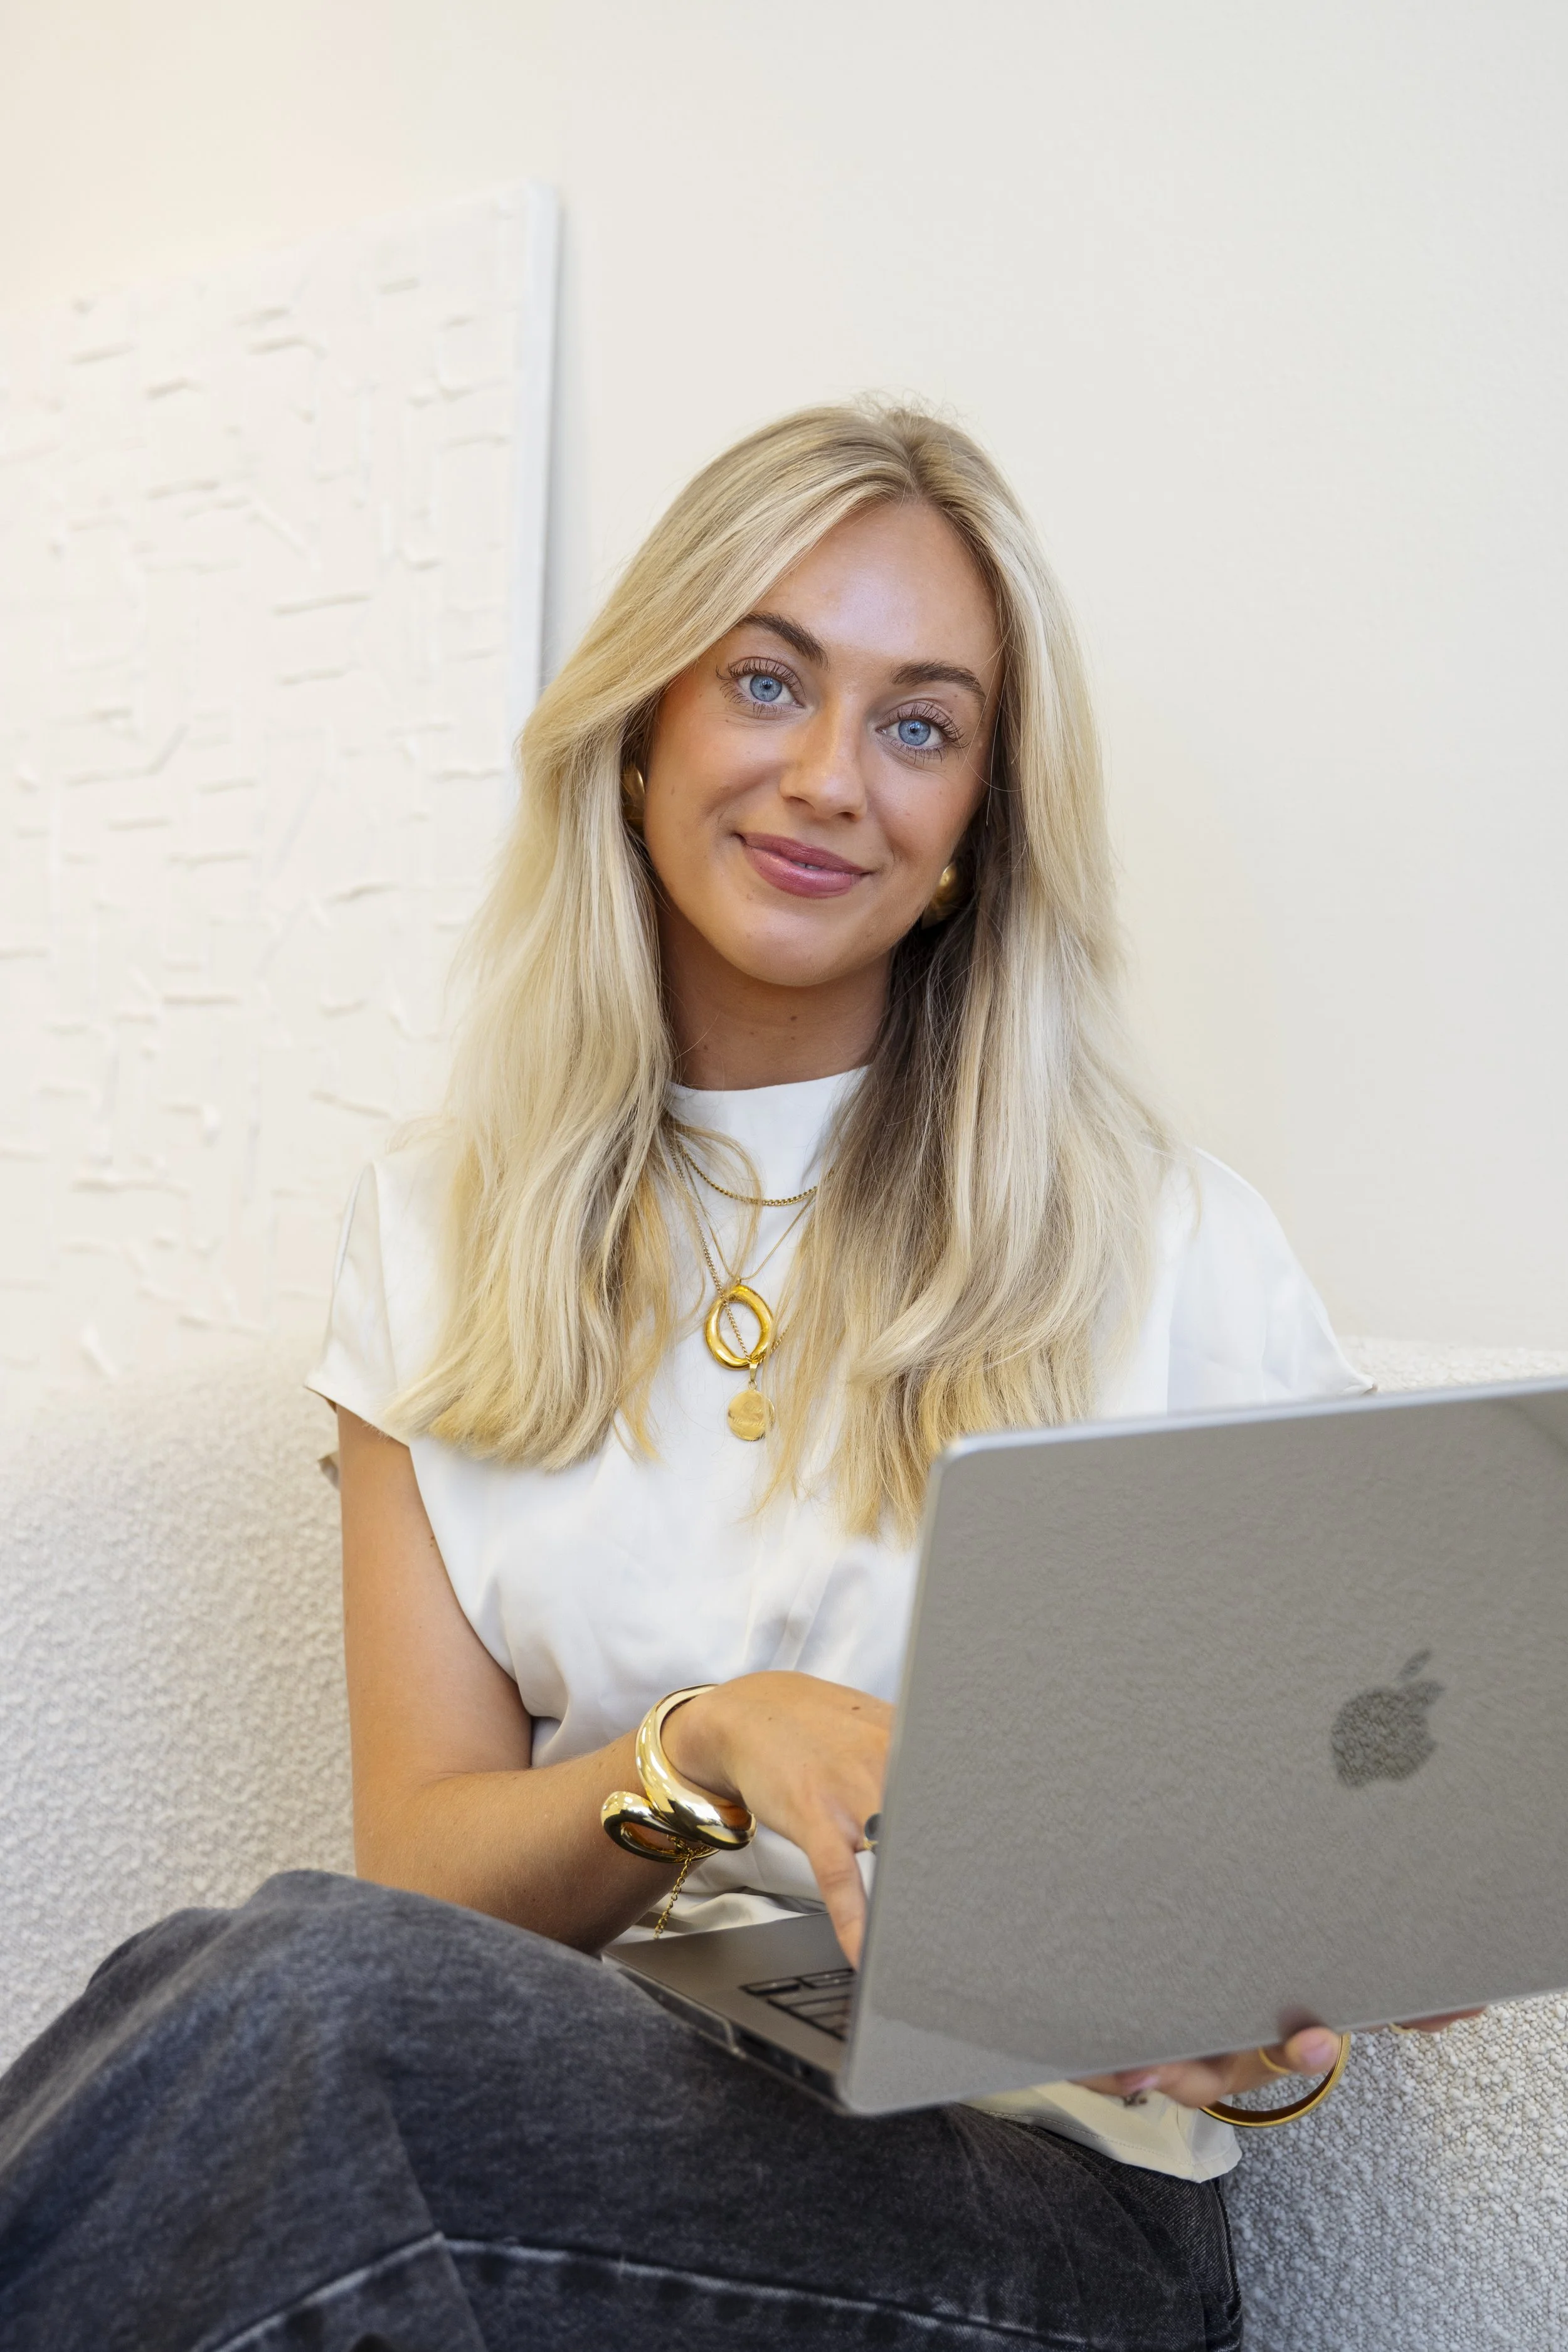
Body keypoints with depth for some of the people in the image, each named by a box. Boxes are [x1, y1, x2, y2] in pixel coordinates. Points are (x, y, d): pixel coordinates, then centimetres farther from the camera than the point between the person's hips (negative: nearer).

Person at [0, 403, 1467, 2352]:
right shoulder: (439, 1234, 8)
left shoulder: (1163, 1242, 0)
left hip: (1038, 2179, -2)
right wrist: (713, 1744, -20)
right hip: (582, 2078, 2)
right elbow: (423, 1857, 2)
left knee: (307, 1994, -32)